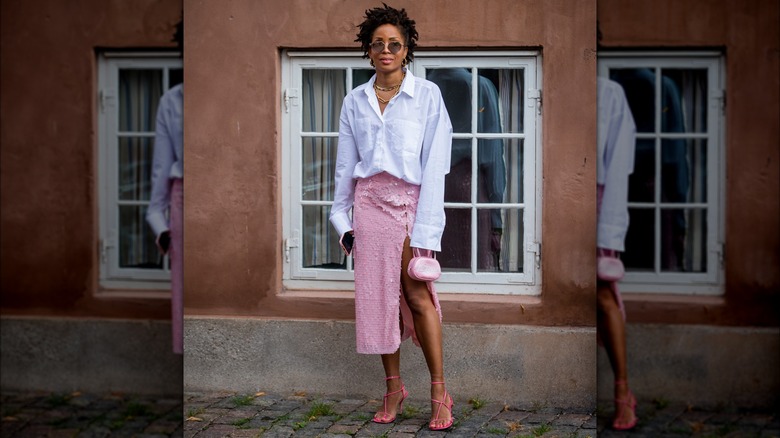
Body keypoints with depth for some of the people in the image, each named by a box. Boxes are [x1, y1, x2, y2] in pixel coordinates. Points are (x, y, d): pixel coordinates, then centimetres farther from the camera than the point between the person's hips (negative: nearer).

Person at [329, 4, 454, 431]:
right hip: (369, 202, 3)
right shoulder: (354, 101, 11)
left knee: (418, 294, -10)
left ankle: (439, 393, -2)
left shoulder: (427, 95, 0)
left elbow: (434, 163, -5)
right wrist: (342, 217, 8)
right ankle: (393, 387, 14)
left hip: (412, 200, -3)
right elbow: (345, 163, 13)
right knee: (378, 295, 3)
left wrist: (425, 229, -11)